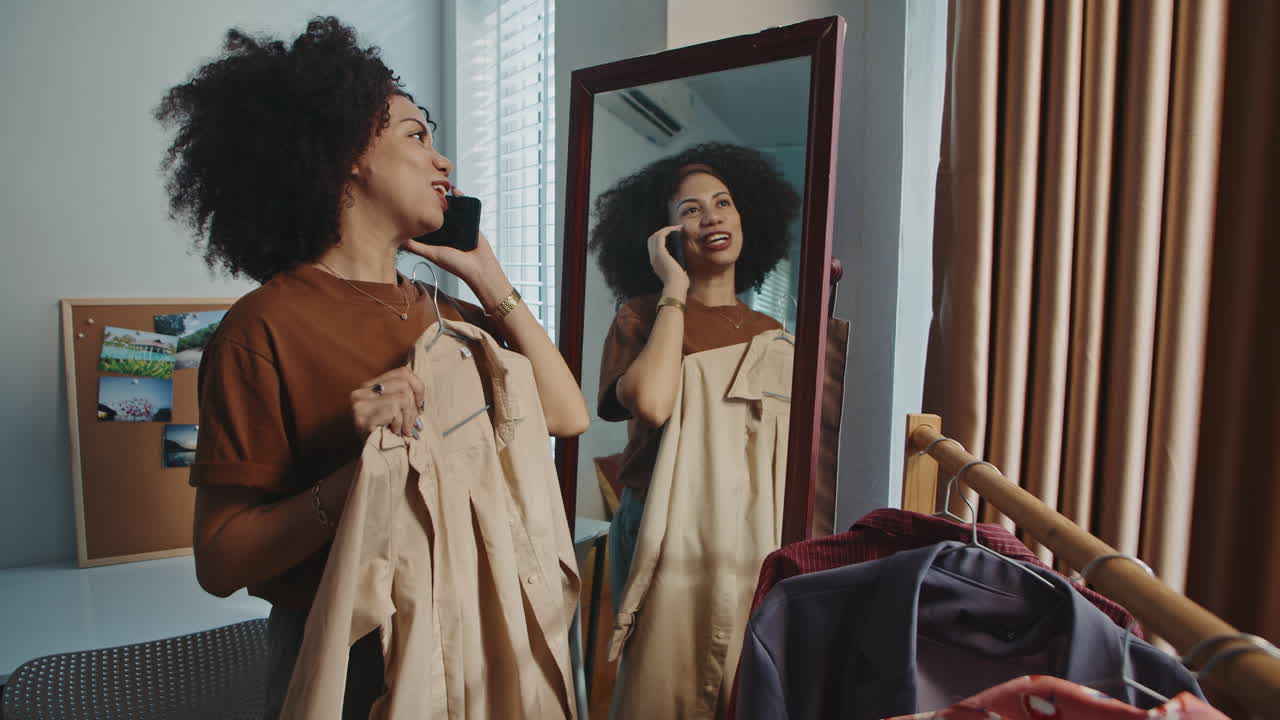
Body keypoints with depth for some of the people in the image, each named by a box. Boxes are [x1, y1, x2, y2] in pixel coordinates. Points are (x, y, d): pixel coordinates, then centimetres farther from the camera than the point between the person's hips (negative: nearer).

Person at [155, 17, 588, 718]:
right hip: (343, 658, -6)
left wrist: (485, 274, -3)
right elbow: (220, 561, -15)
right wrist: (356, 475, -31)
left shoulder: (448, 316, 2)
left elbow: (566, 415, -6)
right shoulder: (266, 325, -16)